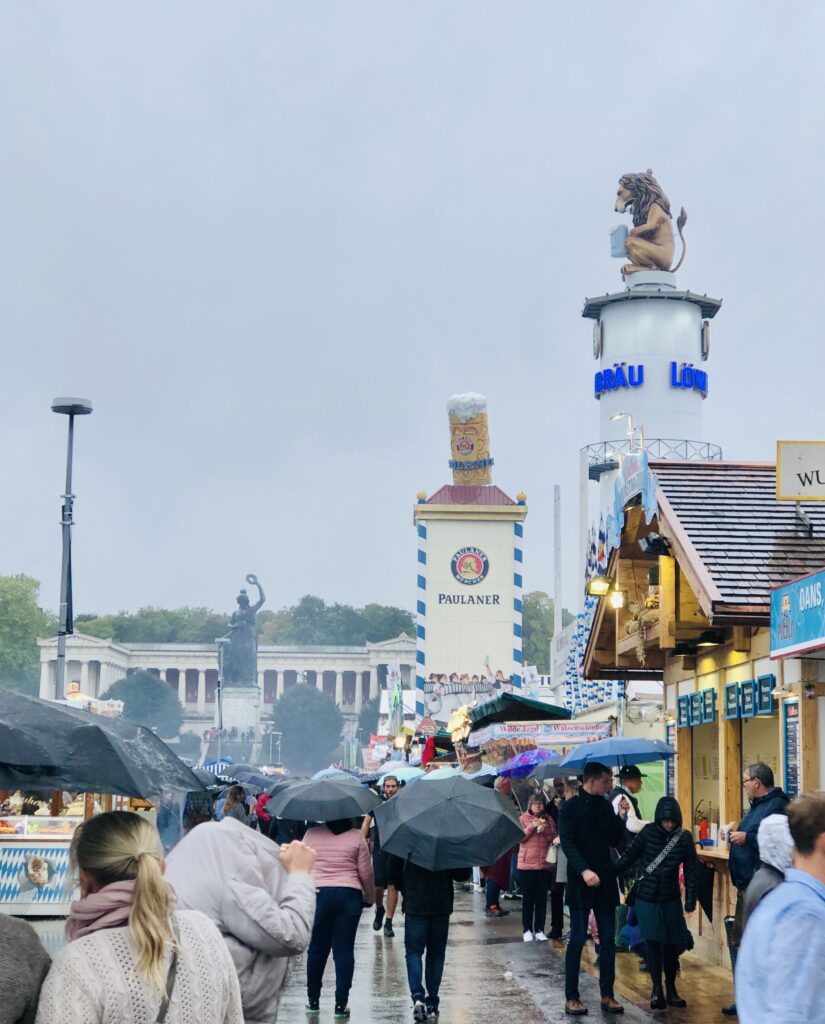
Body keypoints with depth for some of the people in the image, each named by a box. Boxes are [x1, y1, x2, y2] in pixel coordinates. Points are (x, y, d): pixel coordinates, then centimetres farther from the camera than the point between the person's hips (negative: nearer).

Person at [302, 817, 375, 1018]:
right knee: (344, 950, 4)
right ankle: (341, 1003, 2)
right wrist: (370, 898, 16)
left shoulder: (311, 834, 1)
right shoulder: (356, 837, -1)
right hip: (348, 896, -1)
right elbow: (366, 873, 2)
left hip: (317, 894, 1)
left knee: (317, 949, 12)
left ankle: (313, 1000, 21)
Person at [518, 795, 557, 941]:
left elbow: (554, 839, 6)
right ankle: (527, 930, 7)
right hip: (526, 864, -2)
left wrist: (545, 830, -10)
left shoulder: (548, 819, 9)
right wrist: (532, 827, -16)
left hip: (544, 865, 2)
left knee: (541, 899, 3)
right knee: (528, 899, 3)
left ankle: (539, 930, 8)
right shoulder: (523, 819, 3)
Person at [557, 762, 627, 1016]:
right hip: (580, 881, -5)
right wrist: (584, 871, -29)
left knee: (608, 938, 6)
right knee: (578, 938, -1)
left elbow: (615, 840, 10)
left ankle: (607, 995, 14)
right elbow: (567, 843, -16)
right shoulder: (570, 808, -8)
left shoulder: (605, 806, 8)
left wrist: (620, 817, -6)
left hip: (605, 881, 5)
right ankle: (571, 997, 7)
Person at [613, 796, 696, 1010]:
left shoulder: (684, 837, -4)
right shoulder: (648, 832, -7)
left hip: (670, 898, 1)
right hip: (646, 897, -1)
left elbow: (690, 870, -2)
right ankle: (657, 990, 6)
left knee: (671, 943, 5)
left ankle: (671, 989, 19)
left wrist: (690, 901, -5)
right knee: (652, 942, -3)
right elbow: (629, 856, -3)